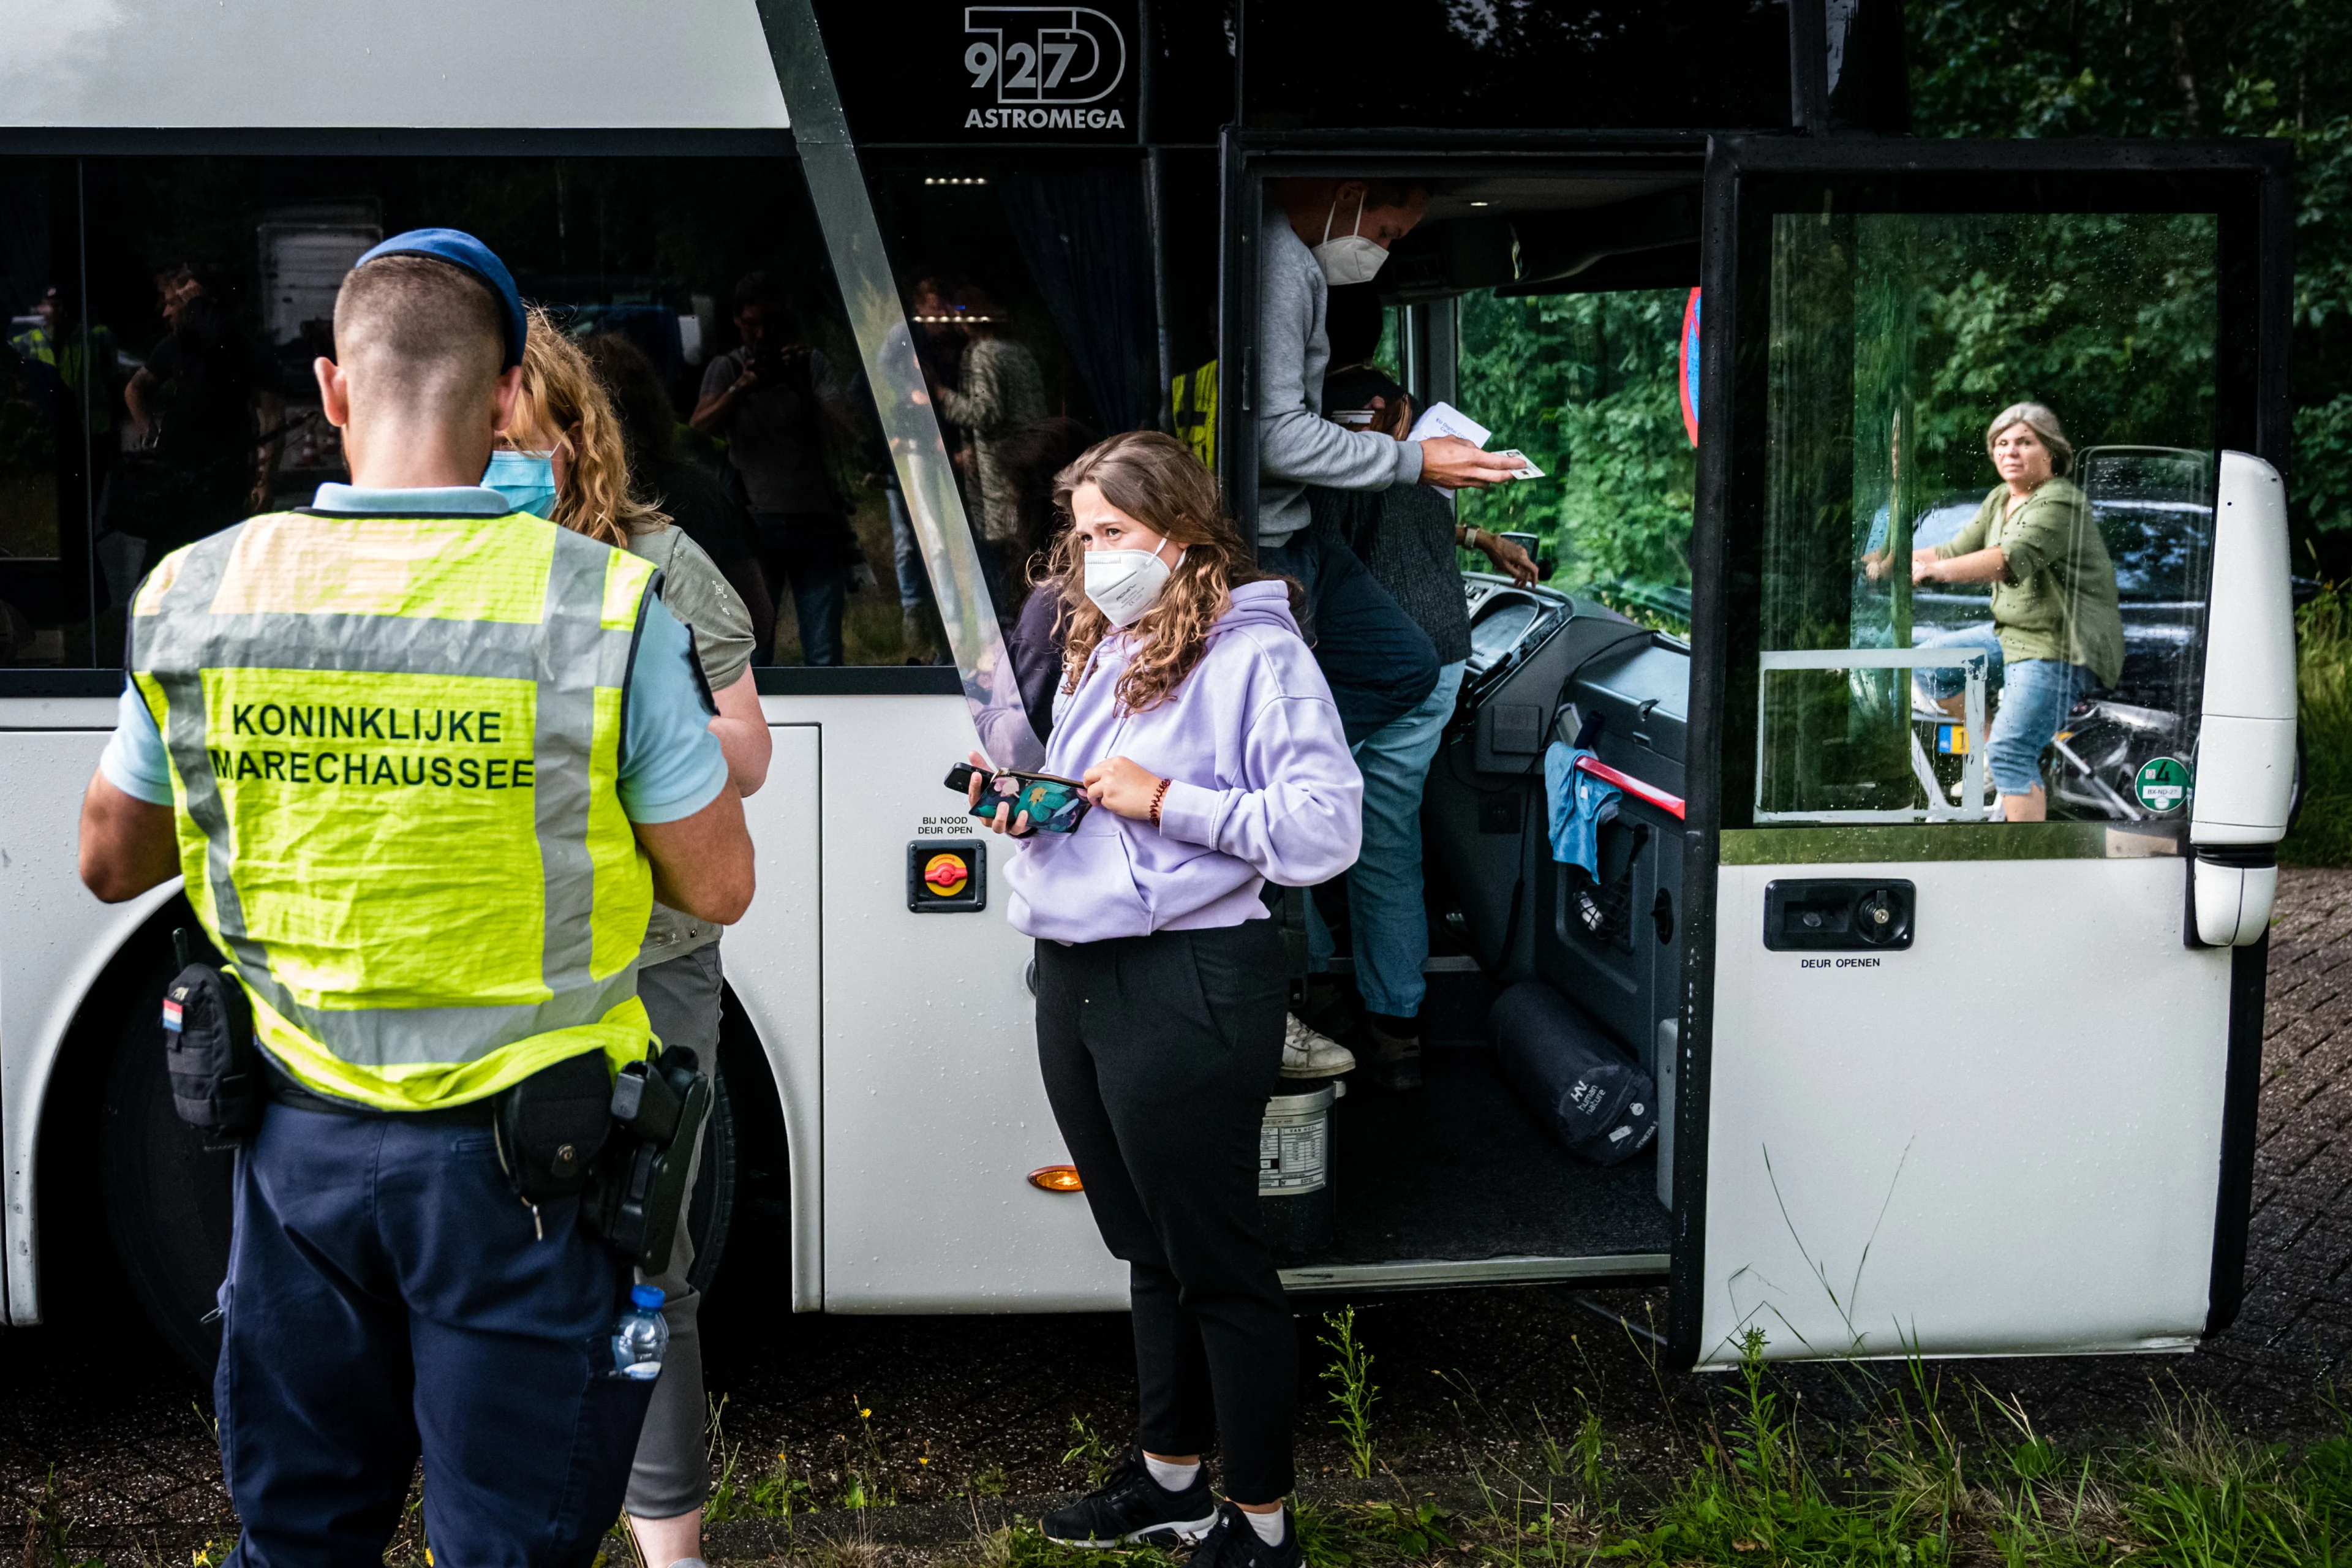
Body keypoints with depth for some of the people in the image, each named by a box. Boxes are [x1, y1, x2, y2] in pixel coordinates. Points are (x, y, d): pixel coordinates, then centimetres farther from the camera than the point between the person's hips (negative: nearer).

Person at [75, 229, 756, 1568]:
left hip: (299, 1141, 4)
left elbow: (113, 864, 10)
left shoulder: (195, 601, -4)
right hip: (515, 1158, -3)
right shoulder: (604, 607, -15)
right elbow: (718, 890, -7)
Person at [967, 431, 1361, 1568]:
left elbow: (1325, 830, -18)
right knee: (1149, 1249, 19)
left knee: (1217, 1262, 1)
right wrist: (1029, 813, 4)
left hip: (1189, 984, -8)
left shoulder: (1257, 653, -10)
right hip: (1073, 979, 8)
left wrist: (1164, 801, -20)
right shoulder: (1099, 650, 17)